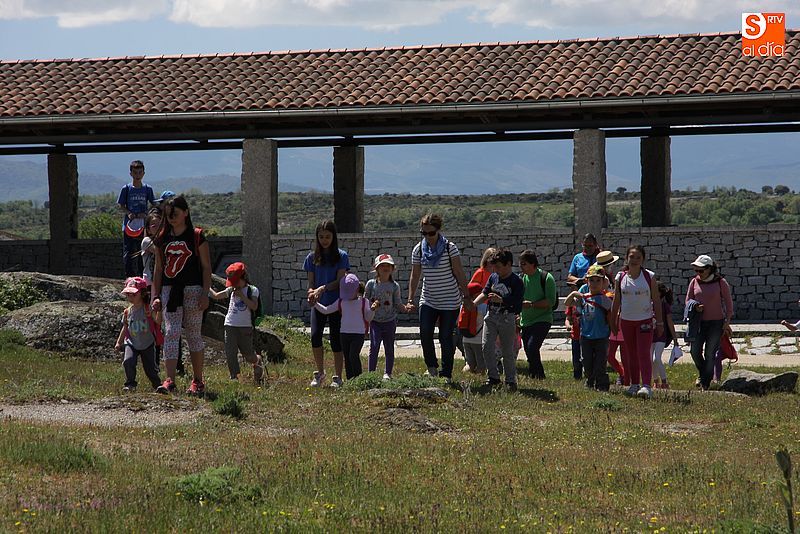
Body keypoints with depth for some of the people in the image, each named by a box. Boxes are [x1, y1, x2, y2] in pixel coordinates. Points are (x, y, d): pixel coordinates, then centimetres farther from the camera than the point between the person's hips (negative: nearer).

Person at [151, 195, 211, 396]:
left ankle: (198, 381, 14)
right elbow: (158, 269, 13)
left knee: (193, 334, 3)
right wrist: (156, 295, 6)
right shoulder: (162, 238, 10)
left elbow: (206, 267, -2)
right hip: (169, 289, 3)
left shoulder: (197, 236, -1)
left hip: (192, 289, -3)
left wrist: (205, 294, -9)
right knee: (171, 332, -9)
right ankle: (170, 380, -17)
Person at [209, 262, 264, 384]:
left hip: (245, 327, -3)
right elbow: (216, 296, 17)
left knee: (248, 353, 4)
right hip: (230, 326, 3)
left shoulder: (252, 290, -1)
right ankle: (235, 376, -2)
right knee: (230, 353, -5)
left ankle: (257, 363, 36)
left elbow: (254, 306, -14)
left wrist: (242, 296, -18)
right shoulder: (231, 290, 11)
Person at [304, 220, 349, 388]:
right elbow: (311, 282, 7)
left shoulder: (341, 256, 0)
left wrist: (323, 288, -22)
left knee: (336, 339, -1)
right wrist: (311, 292, -16)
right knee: (315, 336, -14)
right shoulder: (312, 257, 8)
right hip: (318, 304, 2)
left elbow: (340, 280, -7)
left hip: (336, 303, -2)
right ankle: (319, 372, 4)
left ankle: (337, 377, 9)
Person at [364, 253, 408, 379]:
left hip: (390, 321, 1)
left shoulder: (394, 286, -1)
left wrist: (405, 308, -18)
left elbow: (398, 304, 0)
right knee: (374, 346, -10)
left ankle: (387, 373, 18)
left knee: (389, 348, 8)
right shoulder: (371, 284, -2)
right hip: (375, 321, -1)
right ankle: (371, 372, -4)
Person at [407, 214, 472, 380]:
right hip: (428, 301, 3)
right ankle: (432, 367, 6)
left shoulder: (449, 248, -8)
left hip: (450, 302, -3)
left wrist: (466, 297, -7)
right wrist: (410, 300, 5)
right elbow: (415, 276, 8)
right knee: (425, 333, -14)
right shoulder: (418, 250, 2)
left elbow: (459, 274, -6)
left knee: (446, 337, 0)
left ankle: (446, 374, 11)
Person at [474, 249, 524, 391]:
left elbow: (516, 303, -14)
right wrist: (473, 303, -3)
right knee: (487, 346, -4)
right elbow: (485, 294, 12)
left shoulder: (516, 282, -9)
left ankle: (511, 380, 13)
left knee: (508, 351, 2)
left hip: (507, 318, -5)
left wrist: (500, 300, -25)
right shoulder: (493, 277, 9)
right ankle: (493, 376, 8)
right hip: (491, 316, 5)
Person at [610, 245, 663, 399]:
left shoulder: (649, 276, -5)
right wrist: (613, 322, 9)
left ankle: (646, 386, -17)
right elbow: (616, 301, 7)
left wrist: (659, 322, -2)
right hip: (626, 321, 3)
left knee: (644, 354, -11)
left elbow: (656, 300, -1)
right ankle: (634, 384, 22)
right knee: (631, 354, 11)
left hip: (645, 320, -3)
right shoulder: (620, 278, 0)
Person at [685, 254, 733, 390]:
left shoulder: (720, 282, -4)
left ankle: (706, 383, 8)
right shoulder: (694, 282, 4)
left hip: (716, 322, -3)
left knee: (710, 353, -1)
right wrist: (695, 306, -11)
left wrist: (727, 320, -4)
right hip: (699, 322, 3)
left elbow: (728, 301, 1)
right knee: (695, 351, -3)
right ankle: (703, 374, 24)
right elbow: (688, 300, 11)